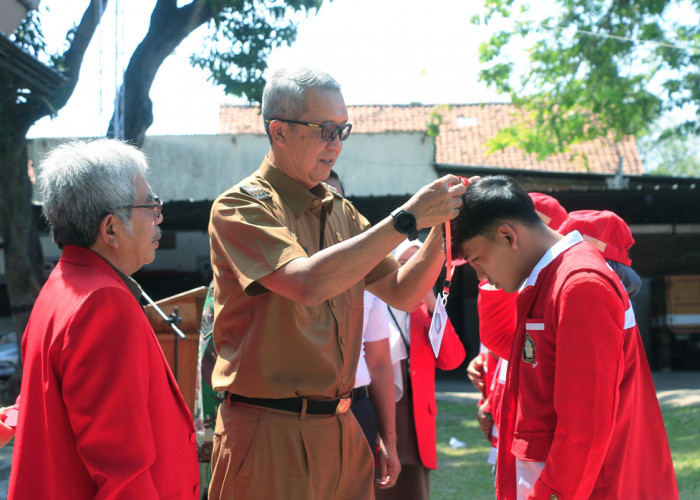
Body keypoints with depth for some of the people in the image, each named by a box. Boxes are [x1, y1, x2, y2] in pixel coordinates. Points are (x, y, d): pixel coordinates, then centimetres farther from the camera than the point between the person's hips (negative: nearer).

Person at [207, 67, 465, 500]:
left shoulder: (340, 212, 12)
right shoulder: (241, 207, -9)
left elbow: (403, 293, 14)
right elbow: (308, 282, -25)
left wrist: (441, 227, -3)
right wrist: (406, 219, -22)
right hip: (269, 428, -6)